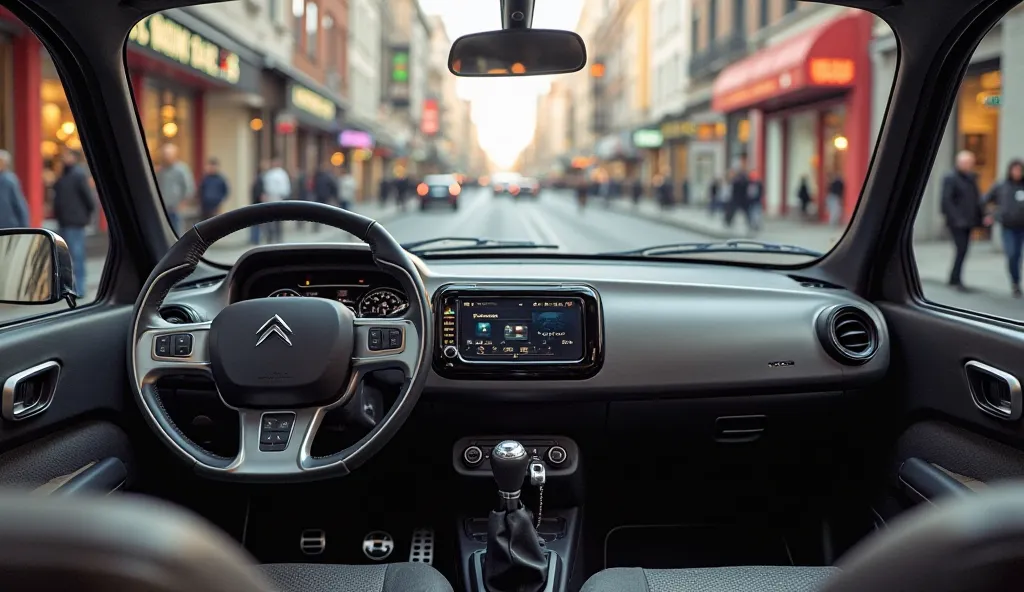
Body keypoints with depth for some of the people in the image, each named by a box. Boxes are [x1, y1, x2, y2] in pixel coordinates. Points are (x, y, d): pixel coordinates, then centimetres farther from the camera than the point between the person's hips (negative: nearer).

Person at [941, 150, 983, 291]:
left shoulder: (972, 178, 15)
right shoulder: (950, 179, -7)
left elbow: (977, 199, 18)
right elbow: (947, 200, -14)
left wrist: (979, 218, 9)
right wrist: (957, 218, -21)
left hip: (968, 222, 7)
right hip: (957, 223, -7)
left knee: (963, 250, 9)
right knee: (962, 249, -12)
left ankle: (954, 278, 19)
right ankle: (956, 279, -6)